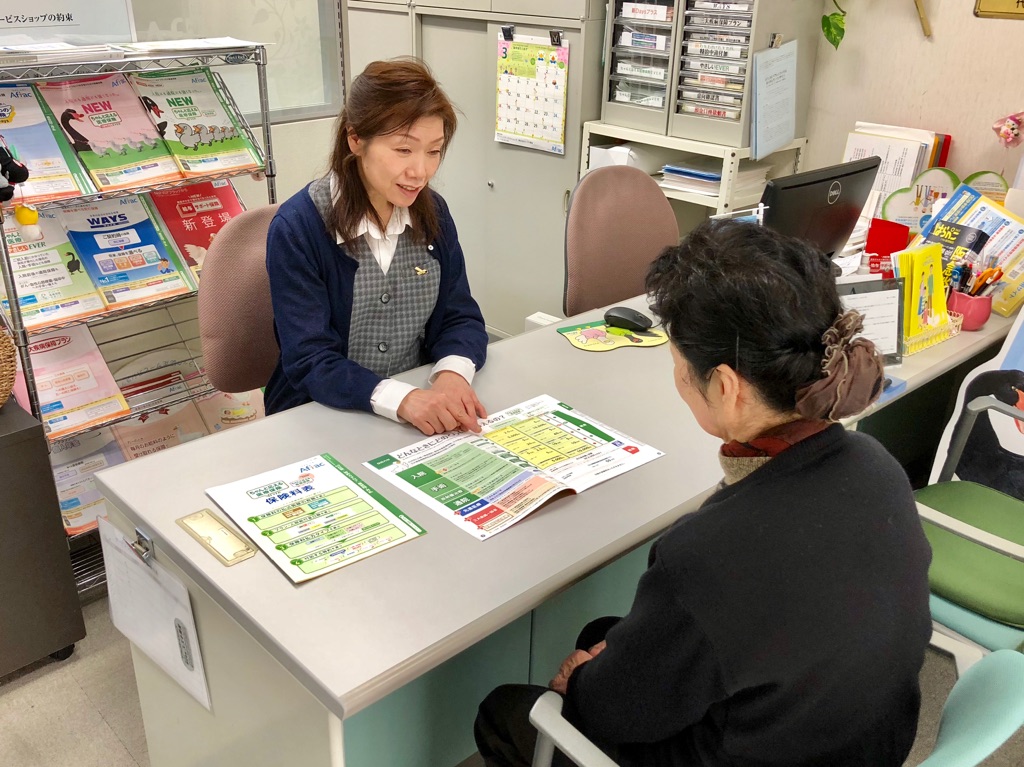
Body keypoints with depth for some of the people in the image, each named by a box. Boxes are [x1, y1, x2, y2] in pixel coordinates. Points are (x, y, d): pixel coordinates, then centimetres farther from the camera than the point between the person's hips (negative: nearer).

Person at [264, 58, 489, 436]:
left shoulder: (432, 212, 1)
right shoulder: (296, 229, -14)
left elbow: (461, 317, 3)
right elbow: (310, 360, -18)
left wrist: (453, 373, -19)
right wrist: (401, 399, -34)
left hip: (425, 416, 3)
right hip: (320, 420, -2)